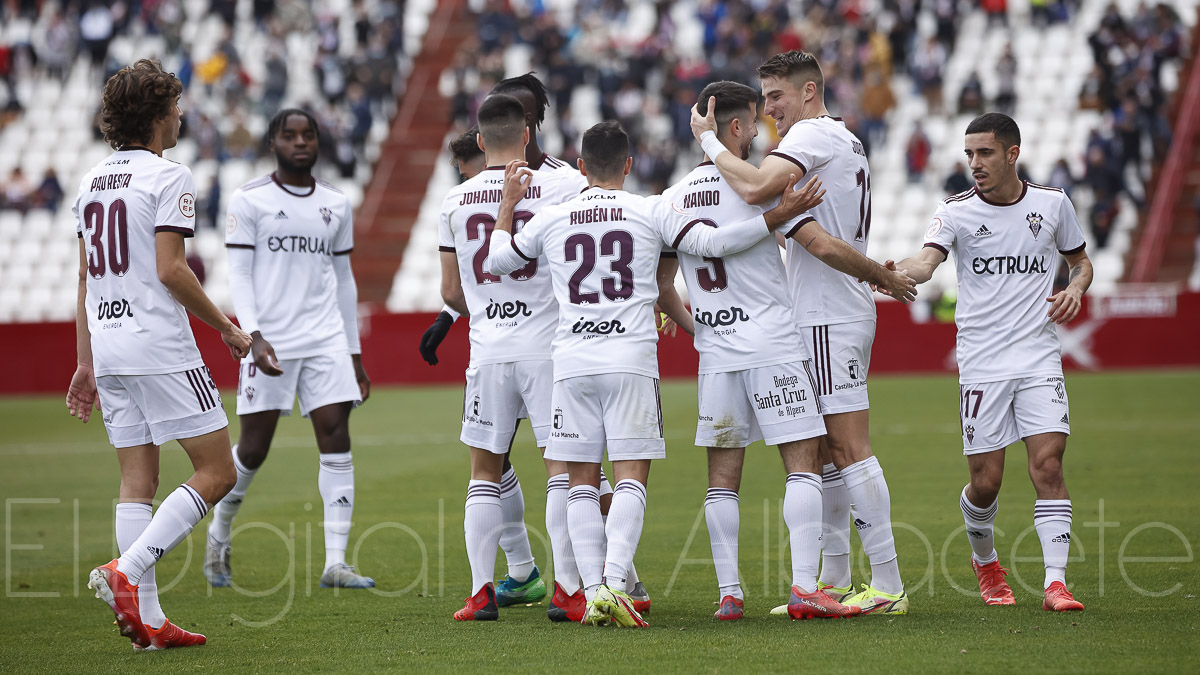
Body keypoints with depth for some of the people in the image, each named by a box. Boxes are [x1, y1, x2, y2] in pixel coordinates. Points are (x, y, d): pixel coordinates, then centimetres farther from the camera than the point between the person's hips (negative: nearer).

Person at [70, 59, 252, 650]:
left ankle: (147, 620, 4)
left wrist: (86, 363, 21)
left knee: (137, 480, 8)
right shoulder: (168, 177, -8)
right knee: (216, 472, -2)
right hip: (161, 347, -8)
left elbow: (85, 282, 17)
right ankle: (126, 572, -15)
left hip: (107, 347, 8)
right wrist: (227, 327, -4)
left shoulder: (91, 182, 14)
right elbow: (170, 270, -15)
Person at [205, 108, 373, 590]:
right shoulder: (249, 201, 0)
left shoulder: (336, 205, 13)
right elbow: (239, 274, -4)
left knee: (336, 439, -8)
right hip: (270, 342, -4)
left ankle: (335, 564, -8)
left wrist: (354, 355, 17)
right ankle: (219, 534, 27)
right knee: (253, 448, 0)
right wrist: (254, 336, -18)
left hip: (326, 341, 4)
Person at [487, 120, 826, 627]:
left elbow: (496, 261, 21)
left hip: (571, 362, 2)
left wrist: (509, 204, 34)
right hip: (631, 358, -2)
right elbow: (715, 242, -4)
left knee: (582, 482, 7)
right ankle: (615, 583, -20)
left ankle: (593, 590, -3)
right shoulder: (652, 212, 3)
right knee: (631, 476, -3)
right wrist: (781, 216, 0)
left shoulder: (550, 219, 9)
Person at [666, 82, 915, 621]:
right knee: (803, 463, -3)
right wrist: (884, 276, 1)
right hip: (773, 345, -5)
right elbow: (824, 247, -13)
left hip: (715, 351, 5)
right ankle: (804, 588, -12)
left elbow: (661, 286, 13)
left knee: (722, 475, 8)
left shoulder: (673, 198, 8)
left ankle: (728, 593, 4)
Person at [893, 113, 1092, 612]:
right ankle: (985, 561, 30)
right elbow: (927, 261, -19)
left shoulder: (1052, 204, 5)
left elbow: (1081, 260, 21)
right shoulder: (956, 211, -1)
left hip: (1039, 359, 1)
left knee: (1047, 464, -14)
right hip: (981, 364, -1)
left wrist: (1075, 289, -2)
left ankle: (1055, 583, -14)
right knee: (985, 481, 0)